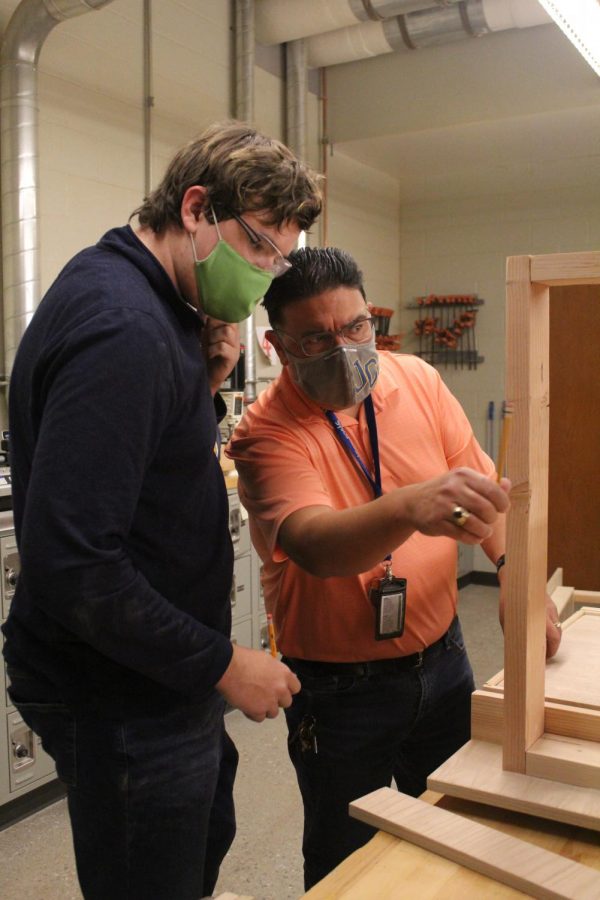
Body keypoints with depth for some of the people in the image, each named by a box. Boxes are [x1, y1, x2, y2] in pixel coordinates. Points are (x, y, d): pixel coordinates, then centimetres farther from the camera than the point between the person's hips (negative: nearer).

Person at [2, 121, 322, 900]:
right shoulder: (122, 330, -27)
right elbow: (72, 564, -30)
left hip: (165, 681, 10)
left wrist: (205, 383, -5)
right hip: (123, 700, -10)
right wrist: (223, 664, -21)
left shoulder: (144, 300, 6)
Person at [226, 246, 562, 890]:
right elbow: (315, 545, -36)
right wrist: (410, 507, -54)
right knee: (345, 864, 14)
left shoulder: (418, 382, -4)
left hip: (442, 661, 4)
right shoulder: (266, 432, -19)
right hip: (340, 688, -4)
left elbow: (482, 491, 1)